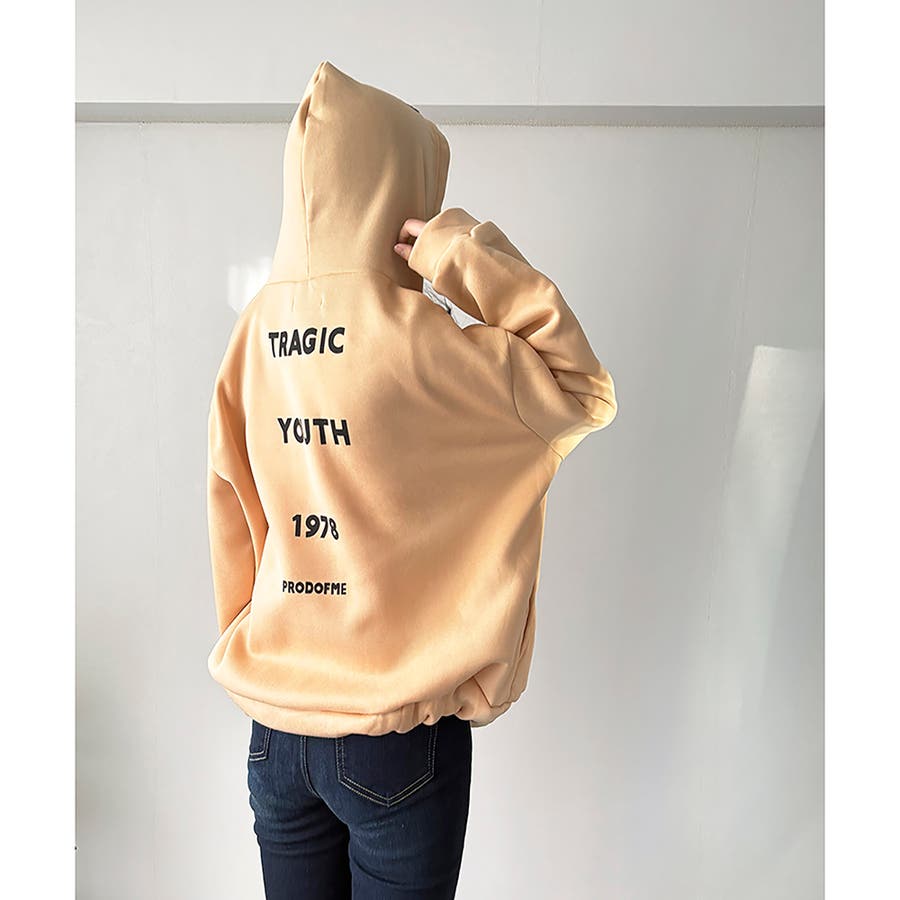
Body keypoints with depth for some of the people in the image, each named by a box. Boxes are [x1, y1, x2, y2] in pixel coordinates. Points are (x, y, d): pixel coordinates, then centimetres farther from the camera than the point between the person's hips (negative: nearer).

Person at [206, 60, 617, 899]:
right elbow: (587, 392, -8)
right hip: (394, 734, -5)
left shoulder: (255, 332, -3)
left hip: (274, 726, 5)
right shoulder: (416, 342, -20)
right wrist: (478, 261, -13)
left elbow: (233, 521, 4)